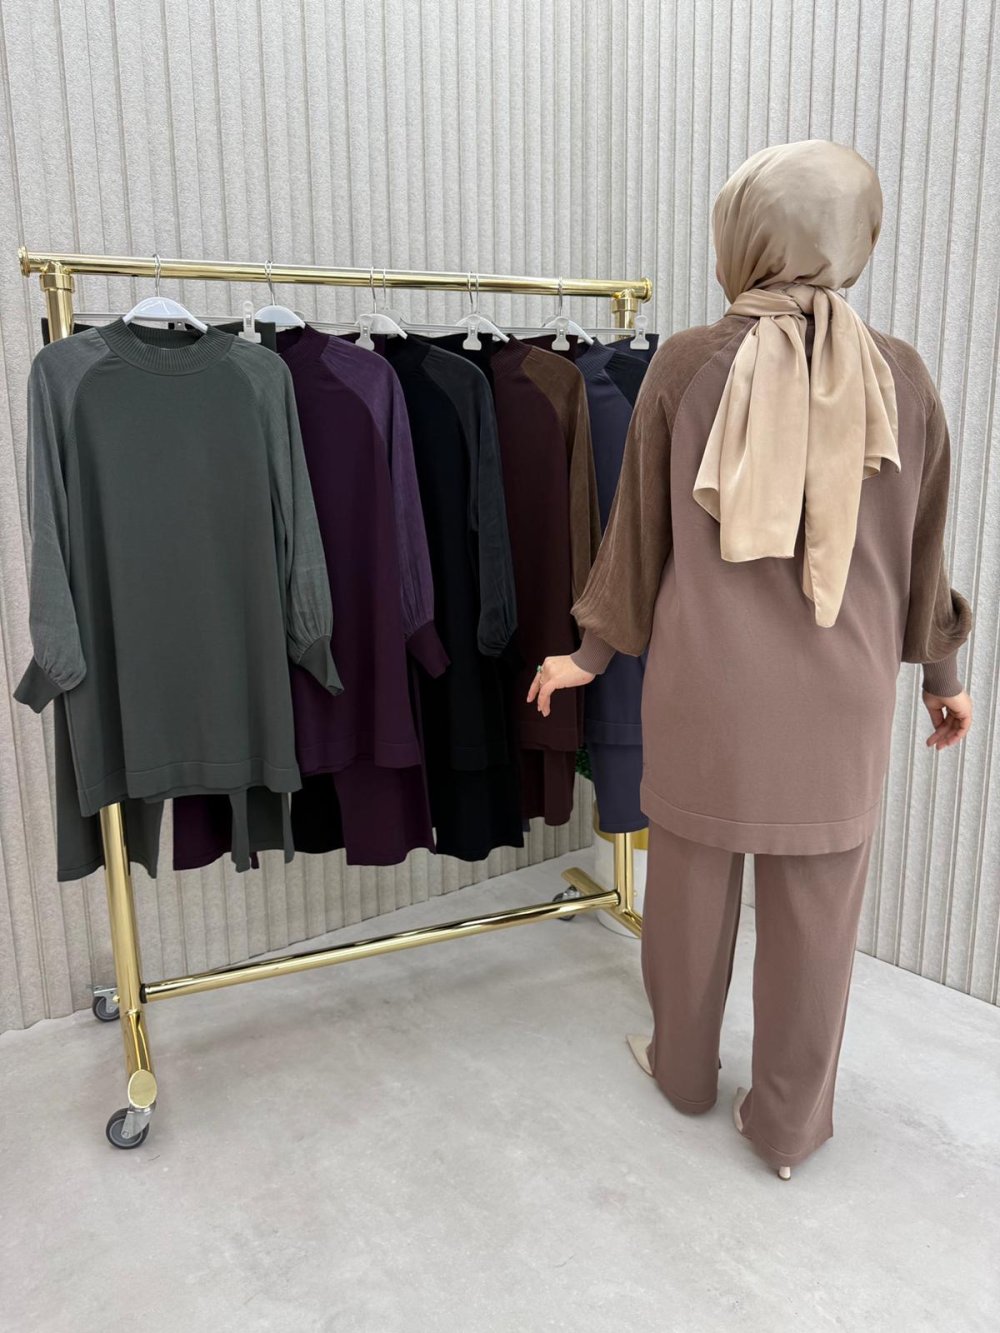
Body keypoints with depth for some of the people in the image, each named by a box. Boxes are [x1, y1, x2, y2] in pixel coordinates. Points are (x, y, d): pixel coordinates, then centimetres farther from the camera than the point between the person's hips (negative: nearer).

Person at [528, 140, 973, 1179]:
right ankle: (787, 1123, 29)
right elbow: (920, 550, 5)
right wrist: (941, 673, 18)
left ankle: (682, 1068, 38)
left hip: (705, 685, -1)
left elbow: (640, 530, -3)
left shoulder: (685, 364, -8)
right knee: (813, 913, 13)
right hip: (840, 695, 1)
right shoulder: (901, 376, -2)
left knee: (691, 886, 17)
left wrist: (594, 651, 10)